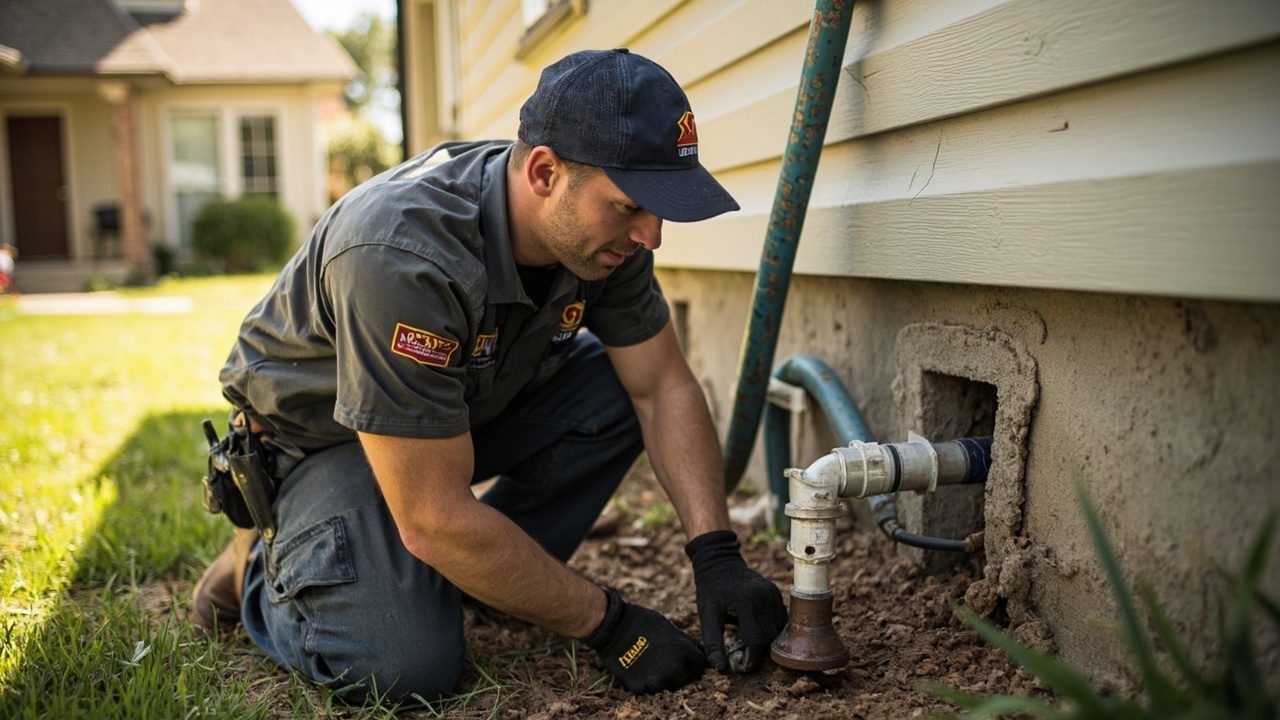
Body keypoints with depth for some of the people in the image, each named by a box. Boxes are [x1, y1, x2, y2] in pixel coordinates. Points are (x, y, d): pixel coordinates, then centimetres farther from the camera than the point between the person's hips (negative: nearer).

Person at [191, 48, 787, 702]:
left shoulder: (600, 223, -17)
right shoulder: (400, 255, -39)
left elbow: (664, 386, -8)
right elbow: (437, 519, -35)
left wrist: (717, 555, -20)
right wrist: (608, 625, -27)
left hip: (468, 408, 7)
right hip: (316, 436, -6)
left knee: (614, 390, -17)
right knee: (407, 665, -26)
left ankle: (478, 584, 0)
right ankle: (262, 570, 6)